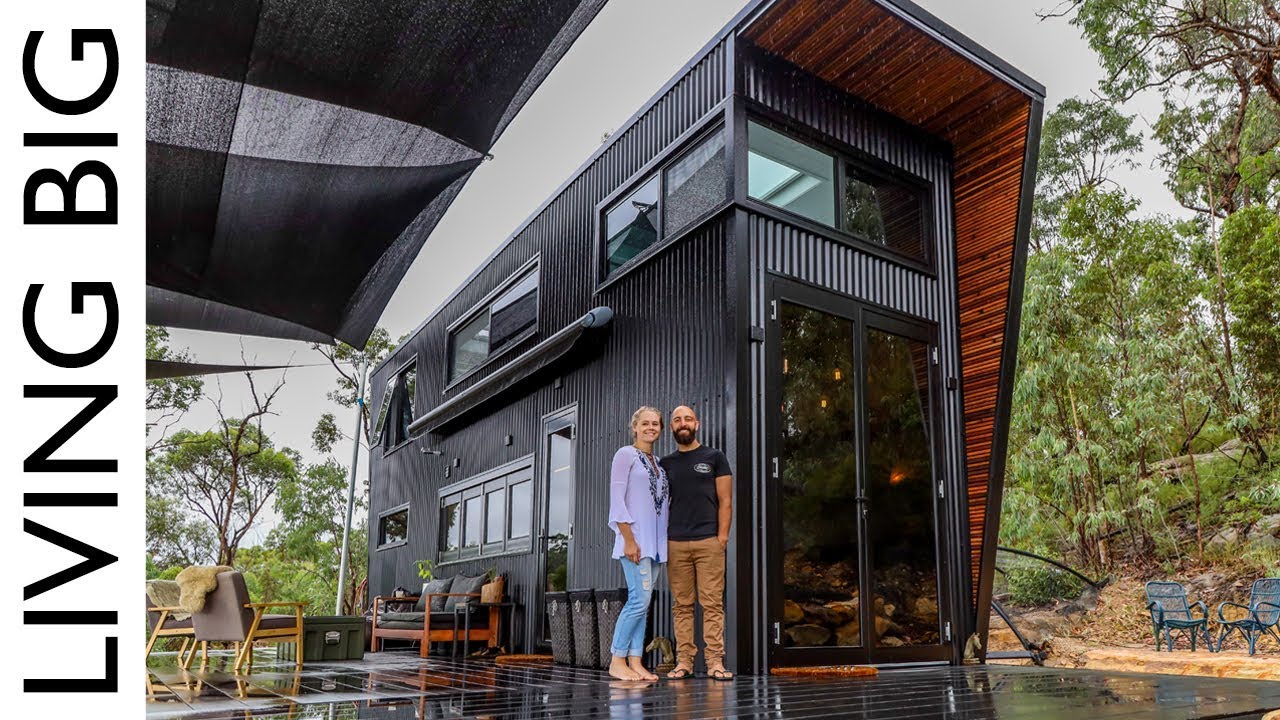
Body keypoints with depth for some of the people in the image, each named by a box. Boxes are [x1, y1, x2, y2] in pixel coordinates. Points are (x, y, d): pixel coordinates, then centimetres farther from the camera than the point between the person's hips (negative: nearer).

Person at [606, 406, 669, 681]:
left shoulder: (658, 463, 19)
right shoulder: (626, 454, -2)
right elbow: (617, 498, -9)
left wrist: (663, 539, 10)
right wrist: (629, 539, -16)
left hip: (655, 541, 7)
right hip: (635, 537, -7)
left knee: (643, 602, 5)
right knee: (640, 597, -13)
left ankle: (635, 661, 8)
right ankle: (617, 661, -4)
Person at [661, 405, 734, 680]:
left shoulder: (714, 457, 8)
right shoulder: (665, 464, 15)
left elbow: (725, 501, 4)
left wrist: (722, 537, -6)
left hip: (709, 543, -2)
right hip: (676, 544, 2)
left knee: (712, 604, -4)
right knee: (682, 605, 4)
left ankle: (715, 662, -1)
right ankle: (684, 661, 7)